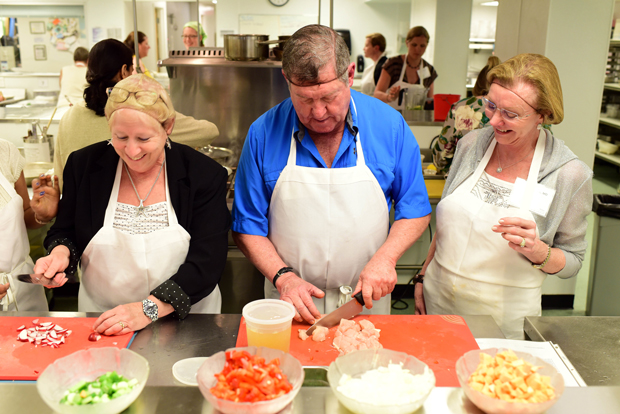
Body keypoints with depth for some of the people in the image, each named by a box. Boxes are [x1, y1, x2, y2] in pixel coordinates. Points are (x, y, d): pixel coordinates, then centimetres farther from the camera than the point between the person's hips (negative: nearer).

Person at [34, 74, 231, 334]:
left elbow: (207, 262, -14)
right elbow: (64, 231, 13)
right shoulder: (83, 165, 0)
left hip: (184, 320, -1)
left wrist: (150, 308, -24)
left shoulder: (204, 174, -10)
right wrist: (61, 253, -10)